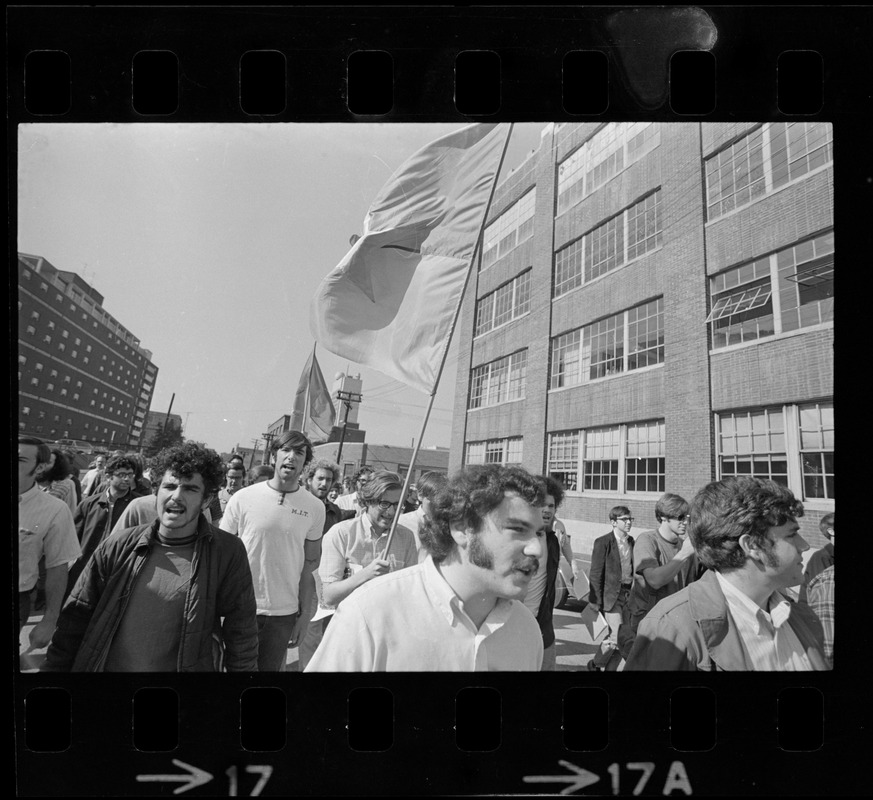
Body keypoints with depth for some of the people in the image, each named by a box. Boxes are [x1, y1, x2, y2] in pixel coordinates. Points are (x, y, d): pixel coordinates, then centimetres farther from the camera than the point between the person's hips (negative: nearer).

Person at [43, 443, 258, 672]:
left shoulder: (228, 553, -16)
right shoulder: (118, 546, -7)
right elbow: (77, 617, 0)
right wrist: (55, 667, -2)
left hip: (189, 665, -2)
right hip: (109, 665, 2)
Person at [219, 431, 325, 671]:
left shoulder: (315, 507, -2)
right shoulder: (242, 498, -6)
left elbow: (309, 564, 4)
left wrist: (303, 614, 4)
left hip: (284, 614, 1)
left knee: (270, 667, 13)